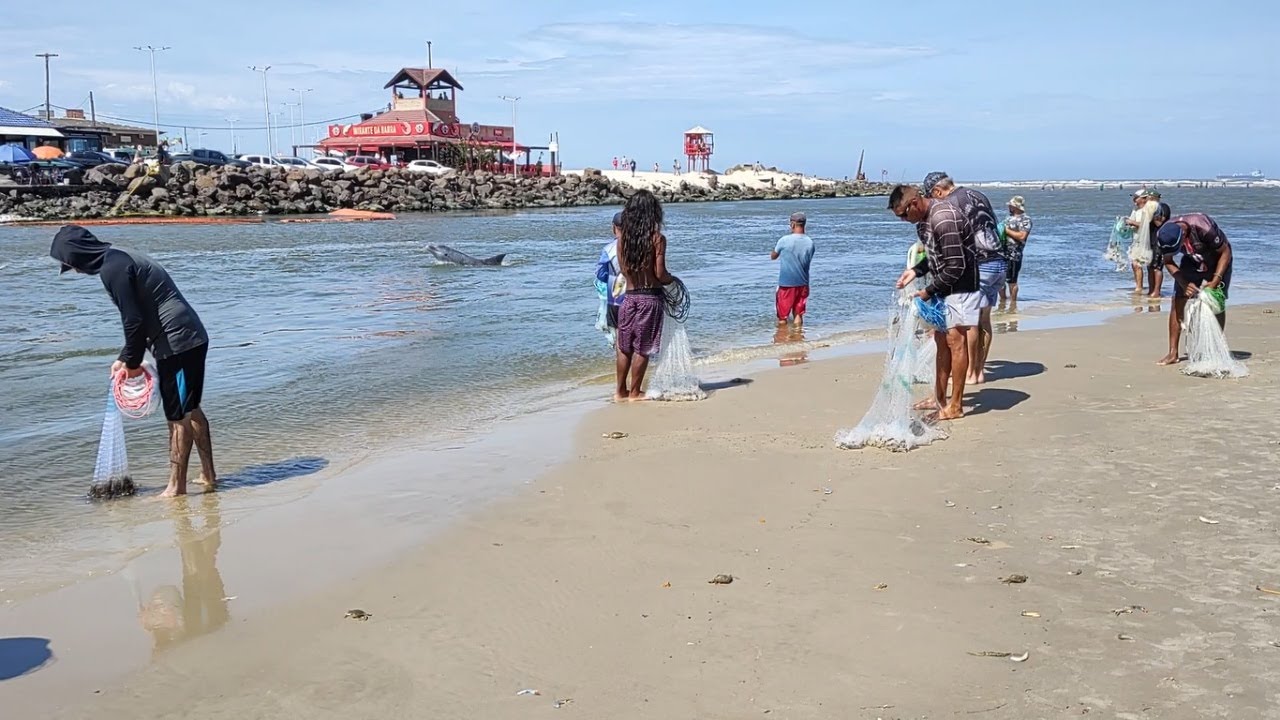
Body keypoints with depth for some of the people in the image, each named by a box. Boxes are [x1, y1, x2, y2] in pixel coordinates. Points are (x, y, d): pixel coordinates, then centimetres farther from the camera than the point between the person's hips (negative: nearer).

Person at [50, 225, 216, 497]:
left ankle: (176, 486, 5)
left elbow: (134, 321, -17)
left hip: (177, 344, -10)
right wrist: (126, 359, 22)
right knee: (190, 410, 18)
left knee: (179, 416, -2)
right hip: (192, 338, 10)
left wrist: (132, 362, -3)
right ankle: (208, 475, 26)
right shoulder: (120, 258, 18)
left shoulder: (112, 268, -14)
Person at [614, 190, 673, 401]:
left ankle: (621, 391, 21)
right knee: (642, 348, 6)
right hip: (650, 297, -4)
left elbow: (624, 270, 3)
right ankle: (634, 392, 14)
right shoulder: (657, 239, -13)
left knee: (624, 346, 14)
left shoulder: (622, 238, -1)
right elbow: (660, 274, -15)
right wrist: (672, 279, 6)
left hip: (629, 296, 4)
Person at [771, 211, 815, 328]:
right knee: (798, 315, 12)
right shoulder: (810, 242, -3)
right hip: (802, 283, 3)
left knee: (782, 317, 8)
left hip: (786, 283, -3)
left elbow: (773, 257, 3)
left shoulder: (784, 240, -13)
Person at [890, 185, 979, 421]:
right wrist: (915, 271, 2)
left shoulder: (943, 219, -26)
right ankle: (939, 398, 23)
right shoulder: (924, 219, 6)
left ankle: (956, 406, 0)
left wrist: (929, 291, -17)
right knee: (941, 340, 13)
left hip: (959, 288, -10)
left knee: (955, 341, -6)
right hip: (944, 288, 10)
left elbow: (956, 266, -25)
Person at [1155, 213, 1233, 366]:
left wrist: (1215, 281, -31)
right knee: (1178, 301, -7)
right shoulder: (1163, 235, -26)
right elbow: (1168, 262, -9)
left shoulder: (1204, 228, -39)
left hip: (1217, 259, -3)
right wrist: (1184, 283, -23)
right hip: (1192, 260, 4)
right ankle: (1173, 353, -4)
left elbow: (1225, 252, -24)